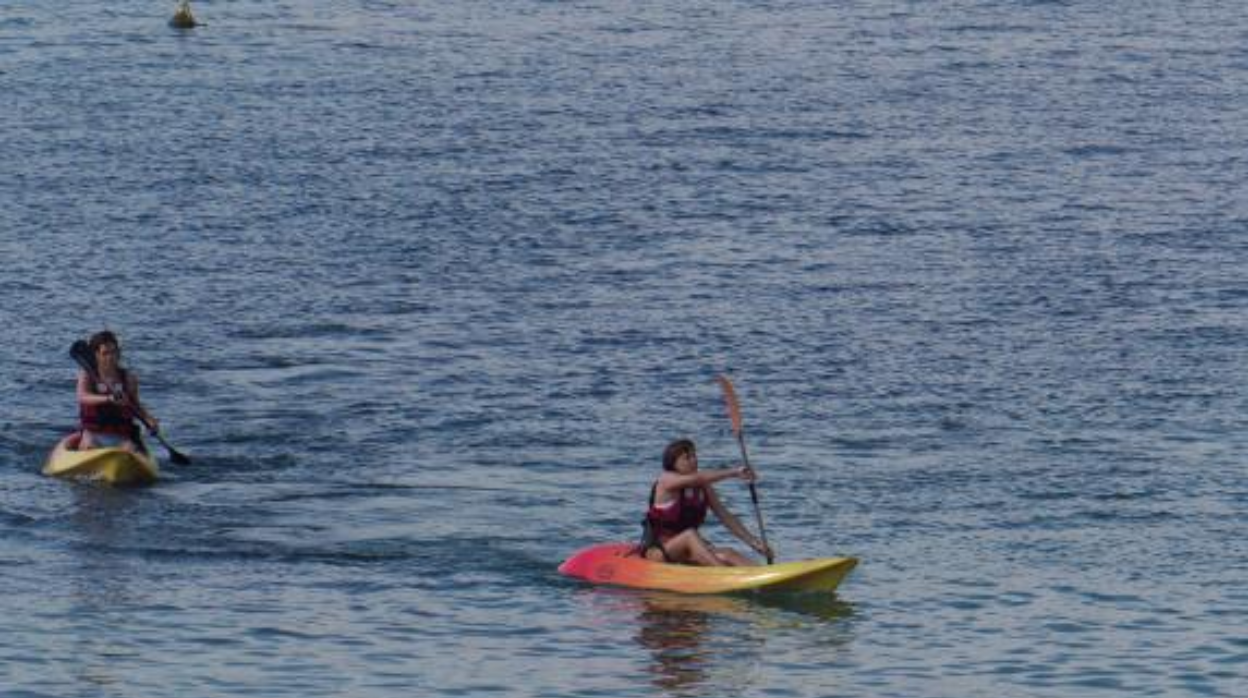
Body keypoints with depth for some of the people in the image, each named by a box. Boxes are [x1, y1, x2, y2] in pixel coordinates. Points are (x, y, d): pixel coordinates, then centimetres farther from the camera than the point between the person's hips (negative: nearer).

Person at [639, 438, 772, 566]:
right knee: (691, 535, -34)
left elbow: (725, 516, 7)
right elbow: (697, 478, -27)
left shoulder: (703, 488, 9)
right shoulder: (666, 480, -9)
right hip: (657, 551, -6)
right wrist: (733, 473, -33)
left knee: (727, 555, -21)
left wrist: (753, 542, -3)